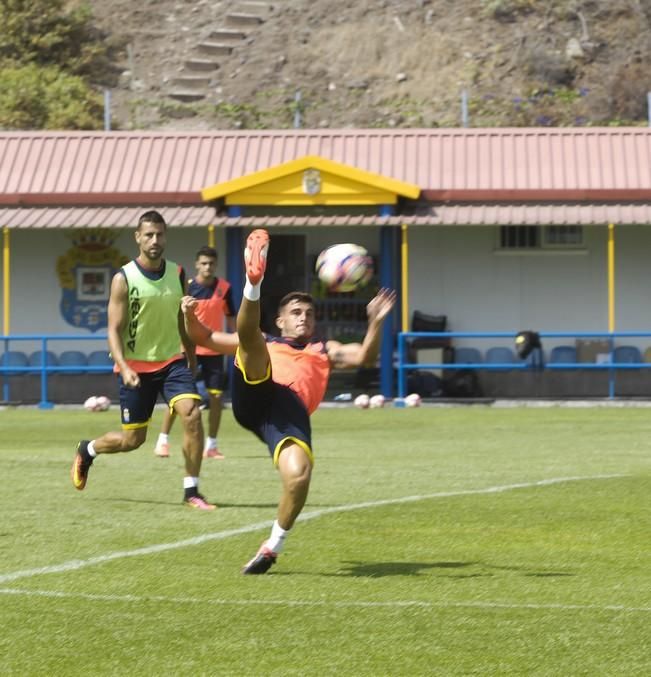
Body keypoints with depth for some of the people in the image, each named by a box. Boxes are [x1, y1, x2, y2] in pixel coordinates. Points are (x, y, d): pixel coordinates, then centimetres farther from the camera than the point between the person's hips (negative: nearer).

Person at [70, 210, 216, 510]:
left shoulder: (177, 274, 3)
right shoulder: (124, 279, -10)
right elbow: (114, 330, -11)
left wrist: (191, 362, 16)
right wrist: (123, 367, -25)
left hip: (172, 361, 3)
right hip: (136, 366, -3)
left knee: (192, 415, -20)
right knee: (132, 439, 5)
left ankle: (191, 491, -12)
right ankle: (87, 450, 37)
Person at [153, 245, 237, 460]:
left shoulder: (224, 288, 0)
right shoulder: (187, 288, -6)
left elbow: (230, 319, 10)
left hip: (214, 351, 2)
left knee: (216, 396, -1)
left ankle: (211, 445, 9)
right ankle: (163, 440, 4)